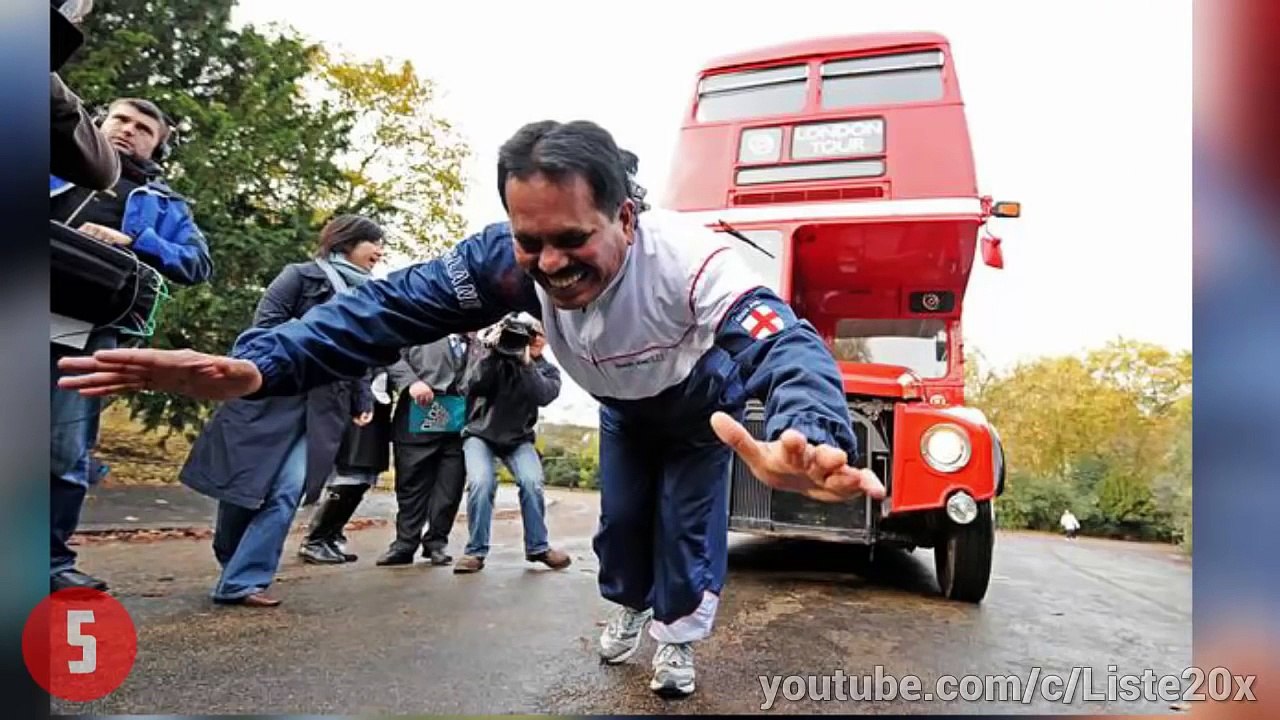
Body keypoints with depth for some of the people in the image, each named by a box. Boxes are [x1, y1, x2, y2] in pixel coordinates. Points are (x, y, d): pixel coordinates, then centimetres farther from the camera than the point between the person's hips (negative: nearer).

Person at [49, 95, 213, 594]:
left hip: (88, 333, -1)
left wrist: (132, 241, -9)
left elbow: (199, 263, 6)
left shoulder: (162, 203, 18)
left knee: (67, 453, 0)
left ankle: (55, 561, 9)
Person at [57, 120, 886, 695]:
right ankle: (629, 610, 46)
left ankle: (679, 638, 29)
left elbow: (783, 341, -61)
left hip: (703, 405, -3)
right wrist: (255, 365, -53)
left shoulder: (690, 259, -47)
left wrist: (805, 435, -85)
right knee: (622, 518, 16)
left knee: (688, 524, 2)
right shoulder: (511, 257, -34)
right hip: (623, 405, 4)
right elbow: (395, 305, -39)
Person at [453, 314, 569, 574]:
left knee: (532, 482, -21)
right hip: (480, 434, -2)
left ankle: (538, 547, -2)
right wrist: (491, 350, -27)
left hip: (518, 438, 2)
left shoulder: (548, 371, 1)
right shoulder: (498, 356, -5)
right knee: (481, 483, -25)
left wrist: (526, 362, -27)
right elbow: (473, 386, -20)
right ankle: (475, 551, -8)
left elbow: (543, 396, -21)